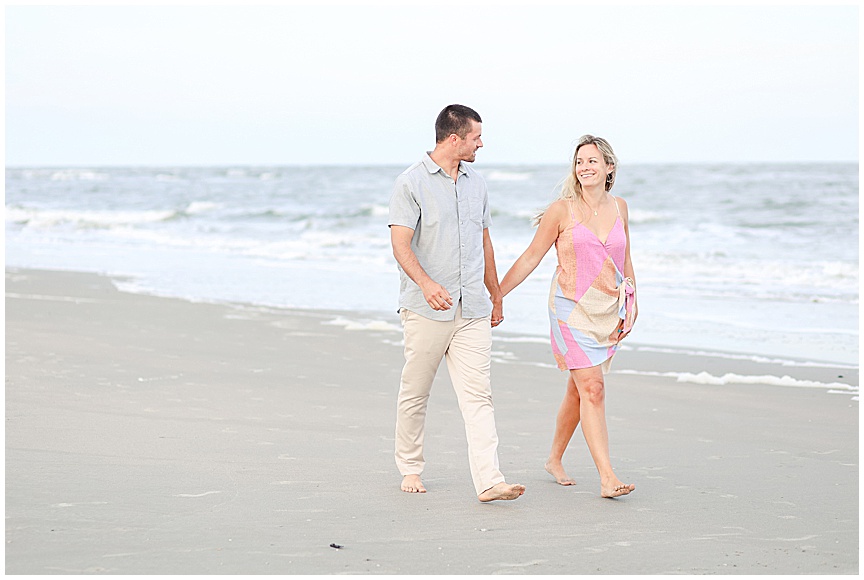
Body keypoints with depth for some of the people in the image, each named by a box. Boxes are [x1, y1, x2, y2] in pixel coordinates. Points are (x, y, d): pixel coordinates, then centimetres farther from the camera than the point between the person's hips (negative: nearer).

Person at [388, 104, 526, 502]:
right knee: (415, 393, 7)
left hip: (472, 309, 4)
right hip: (426, 307, -4)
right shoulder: (411, 183, -5)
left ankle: (489, 480, -13)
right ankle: (410, 467, 25)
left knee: (478, 395, -6)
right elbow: (400, 245, -13)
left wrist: (496, 296, 26)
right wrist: (426, 283, -30)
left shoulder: (476, 184, 15)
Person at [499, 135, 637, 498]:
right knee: (592, 389, -13)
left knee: (578, 390, 12)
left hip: (609, 310, 5)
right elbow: (531, 257, -1)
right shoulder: (562, 210, -5)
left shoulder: (618, 207, 9)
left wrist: (632, 302, 20)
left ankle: (555, 459, 29)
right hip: (573, 307, -5)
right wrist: (495, 294, -2)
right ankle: (607, 477, -16)